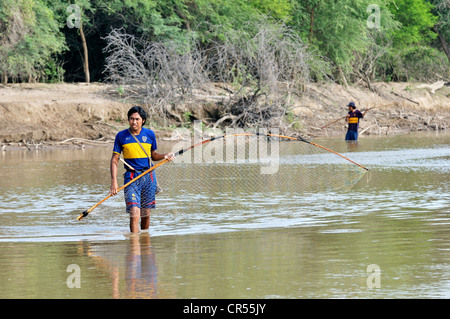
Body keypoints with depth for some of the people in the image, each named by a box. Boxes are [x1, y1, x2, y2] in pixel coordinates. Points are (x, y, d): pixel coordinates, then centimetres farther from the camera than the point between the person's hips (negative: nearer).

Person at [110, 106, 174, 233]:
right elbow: (114, 160, 0)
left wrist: (164, 156, -4)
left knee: (146, 214, 10)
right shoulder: (121, 136, -1)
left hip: (148, 177, 3)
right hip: (131, 177, -3)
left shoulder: (150, 134, 6)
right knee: (134, 214, -16)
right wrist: (114, 181, -10)